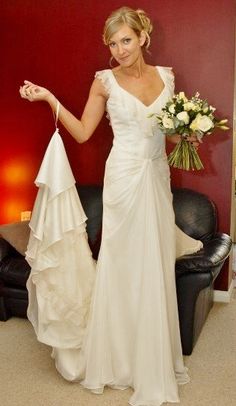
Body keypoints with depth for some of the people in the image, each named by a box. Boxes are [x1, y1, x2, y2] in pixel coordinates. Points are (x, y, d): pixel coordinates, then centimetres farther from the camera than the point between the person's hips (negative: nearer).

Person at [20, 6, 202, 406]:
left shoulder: (165, 75, 7)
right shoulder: (105, 81, -3)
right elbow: (82, 132, -2)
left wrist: (187, 136, -4)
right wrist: (49, 98, -10)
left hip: (158, 175, 5)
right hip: (125, 177, -4)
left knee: (156, 264, 11)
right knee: (127, 264, 2)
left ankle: (154, 355, 30)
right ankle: (124, 357, 20)